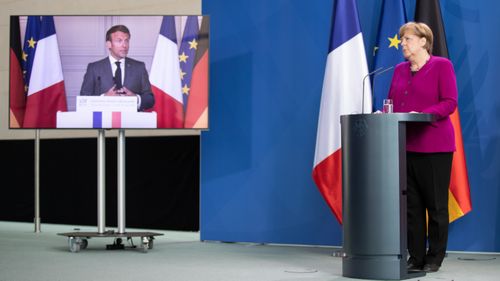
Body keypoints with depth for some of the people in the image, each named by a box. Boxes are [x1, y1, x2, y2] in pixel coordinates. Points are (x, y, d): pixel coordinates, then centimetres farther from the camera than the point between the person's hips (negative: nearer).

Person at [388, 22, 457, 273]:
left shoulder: (442, 65, -2)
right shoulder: (400, 70, 16)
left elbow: (450, 102, -10)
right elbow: (391, 102, 17)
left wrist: (422, 114, -23)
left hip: (434, 146, -5)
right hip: (405, 146, 6)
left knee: (436, 205, 1)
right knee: (411, 205, 6)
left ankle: (434, 259, 10)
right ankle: (415, 258, 13)